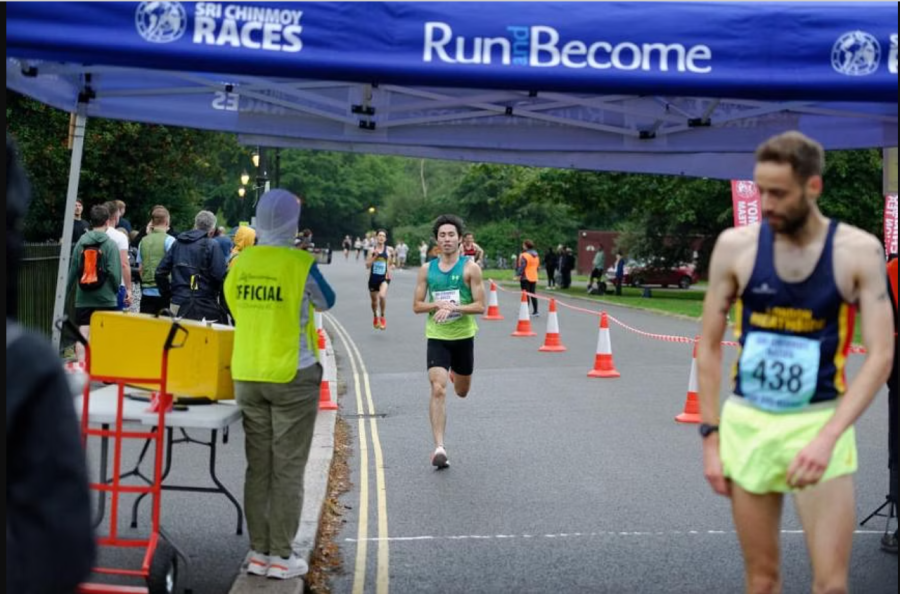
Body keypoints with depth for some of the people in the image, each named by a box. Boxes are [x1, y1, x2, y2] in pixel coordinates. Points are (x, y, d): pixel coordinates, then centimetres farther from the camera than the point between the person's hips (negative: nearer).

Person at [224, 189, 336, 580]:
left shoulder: (240, 264, 1)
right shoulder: (301, 265, -12)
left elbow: (237, 310, 12)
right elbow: (326, 303, 6)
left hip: (247, 376, 5)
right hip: (292, 376, -4)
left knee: (257, 467, 11)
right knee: (287, 469, 2)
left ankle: (258, 552, 15)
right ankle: (281, 556, 6)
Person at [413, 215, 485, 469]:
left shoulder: (470, 268, -6)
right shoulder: (427, 269, 2)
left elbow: (480, 306, -9)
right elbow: (417, 306, 5)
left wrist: (453, 307, -21)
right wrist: (438, 305, -13)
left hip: (463, 336, 0)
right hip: (436, 337, 0)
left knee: (461, 392, 18)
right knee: (438, 390, -16)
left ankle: (454, 373, 55)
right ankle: (439, 447, -17)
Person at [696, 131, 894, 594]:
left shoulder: (858, 251, -8)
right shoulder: (735, 246, -3)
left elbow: (881, 355, -10)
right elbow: (710, 344, 5)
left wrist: (827, 437, -21)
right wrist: (710, 434, 0)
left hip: (819, 422, -1)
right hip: (746, 423, 2)